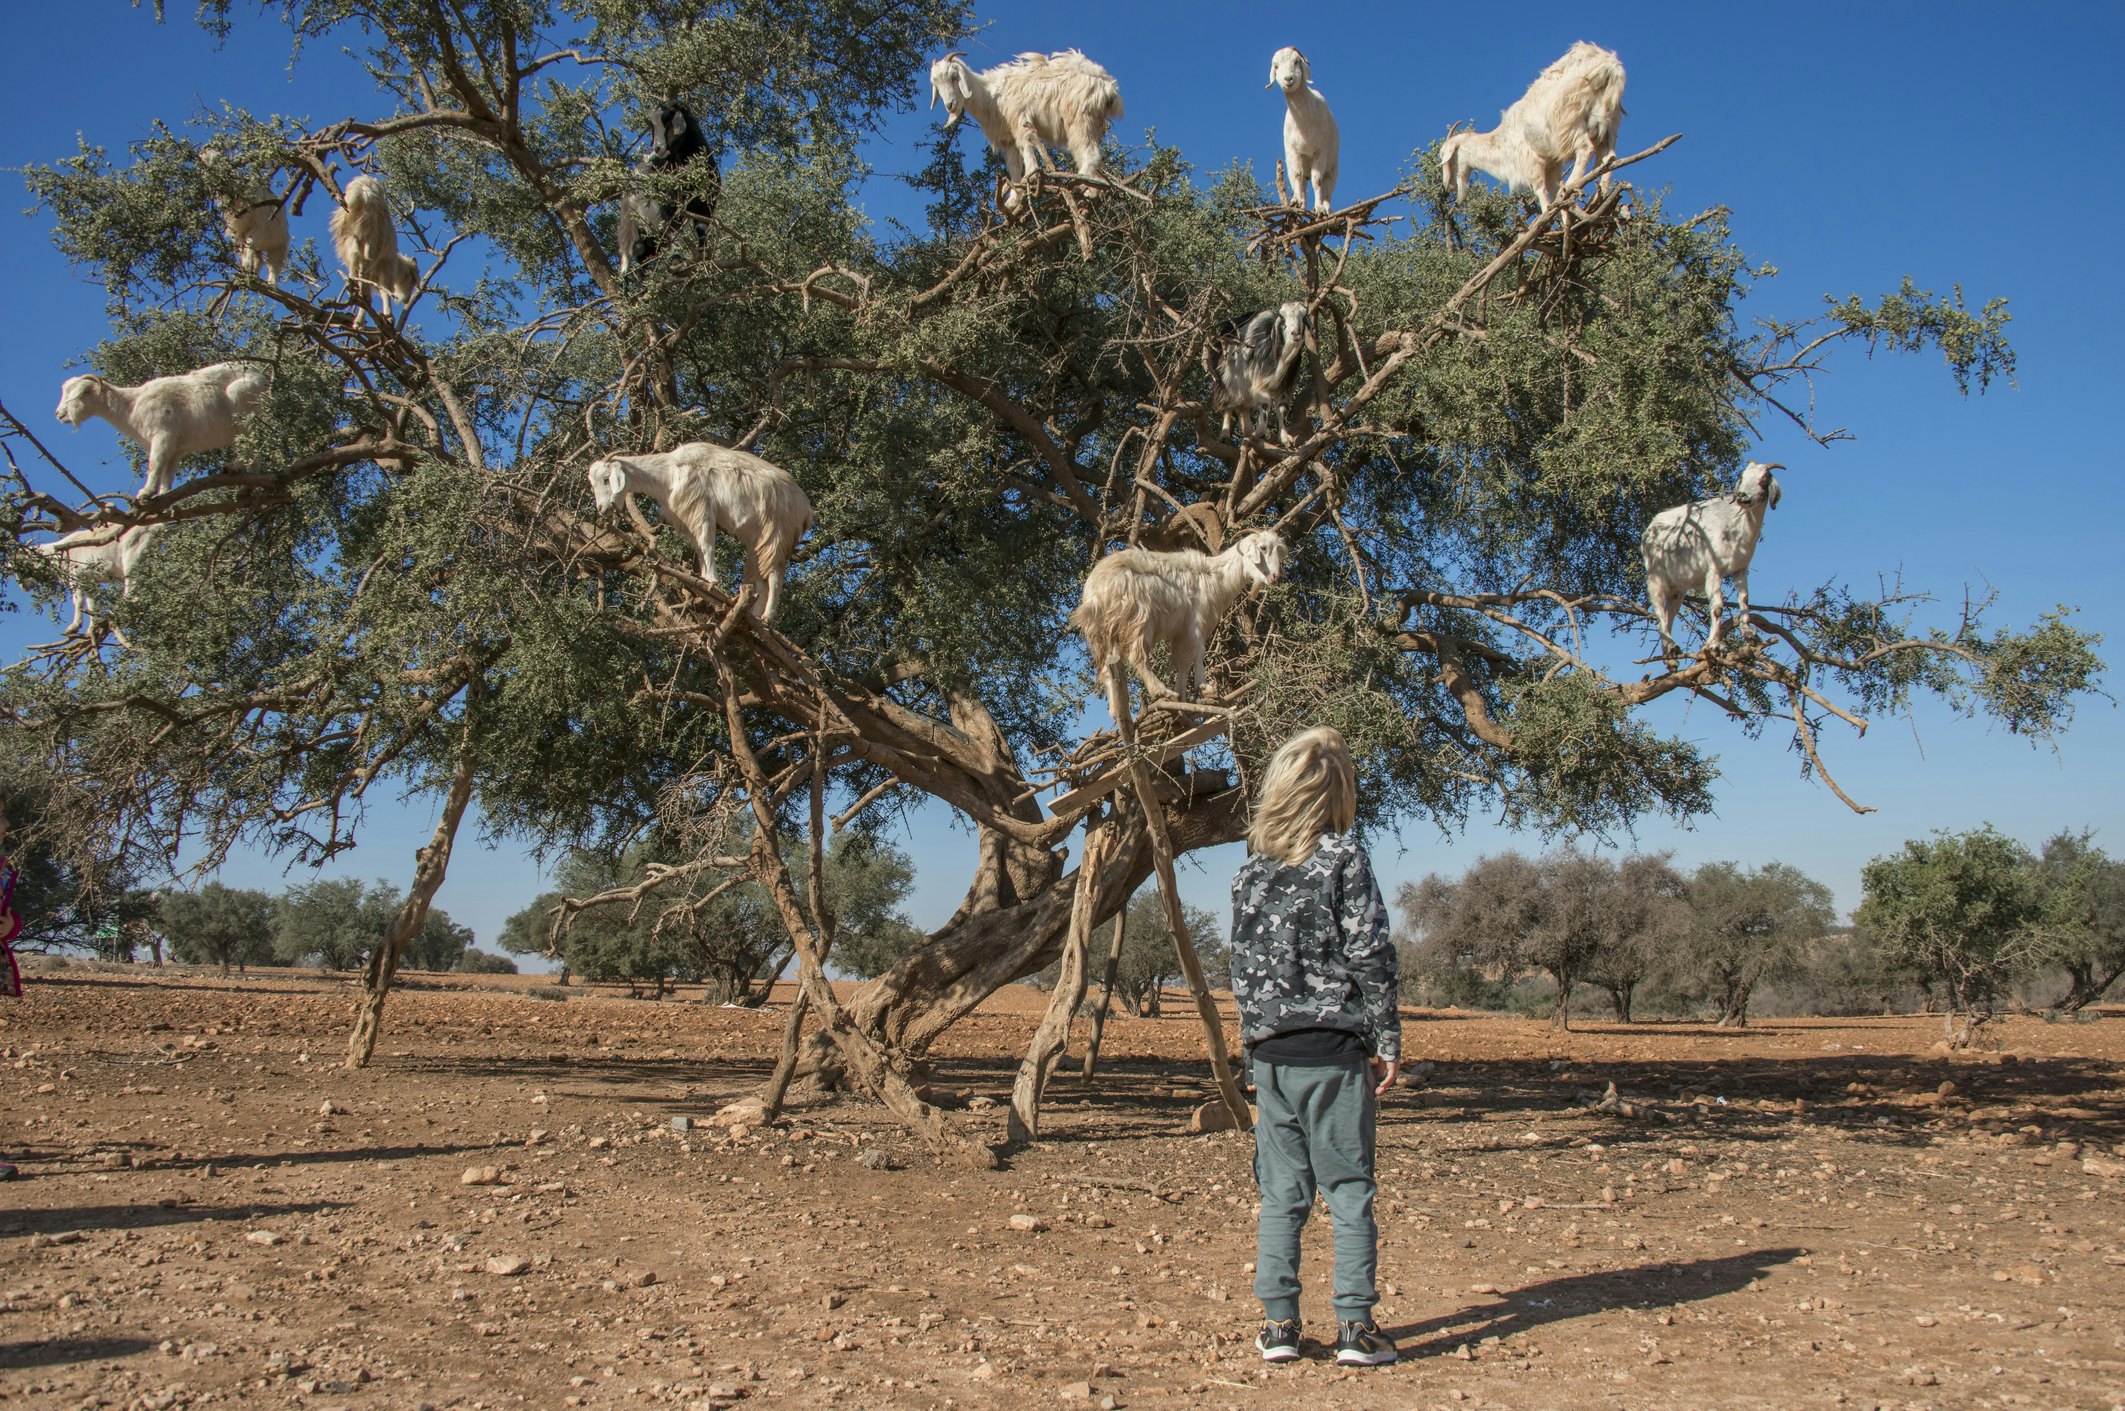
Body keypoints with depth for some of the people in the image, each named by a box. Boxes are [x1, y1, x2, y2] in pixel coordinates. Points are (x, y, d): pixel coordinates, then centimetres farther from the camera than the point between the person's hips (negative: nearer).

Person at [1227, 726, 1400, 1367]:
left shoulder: (1251, 868, 7)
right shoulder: (1343, 857, -7)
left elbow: (1242, 964, 11)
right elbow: (1369, 956, -10)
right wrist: (1387, 1042, -4)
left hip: (1268, 1050, 4)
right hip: (1333, 1048, -4)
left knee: (1281, 1192, 9)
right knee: (1349, 1189, 3)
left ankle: (1278, 1323, 11)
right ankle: (1355, 1326, 3)